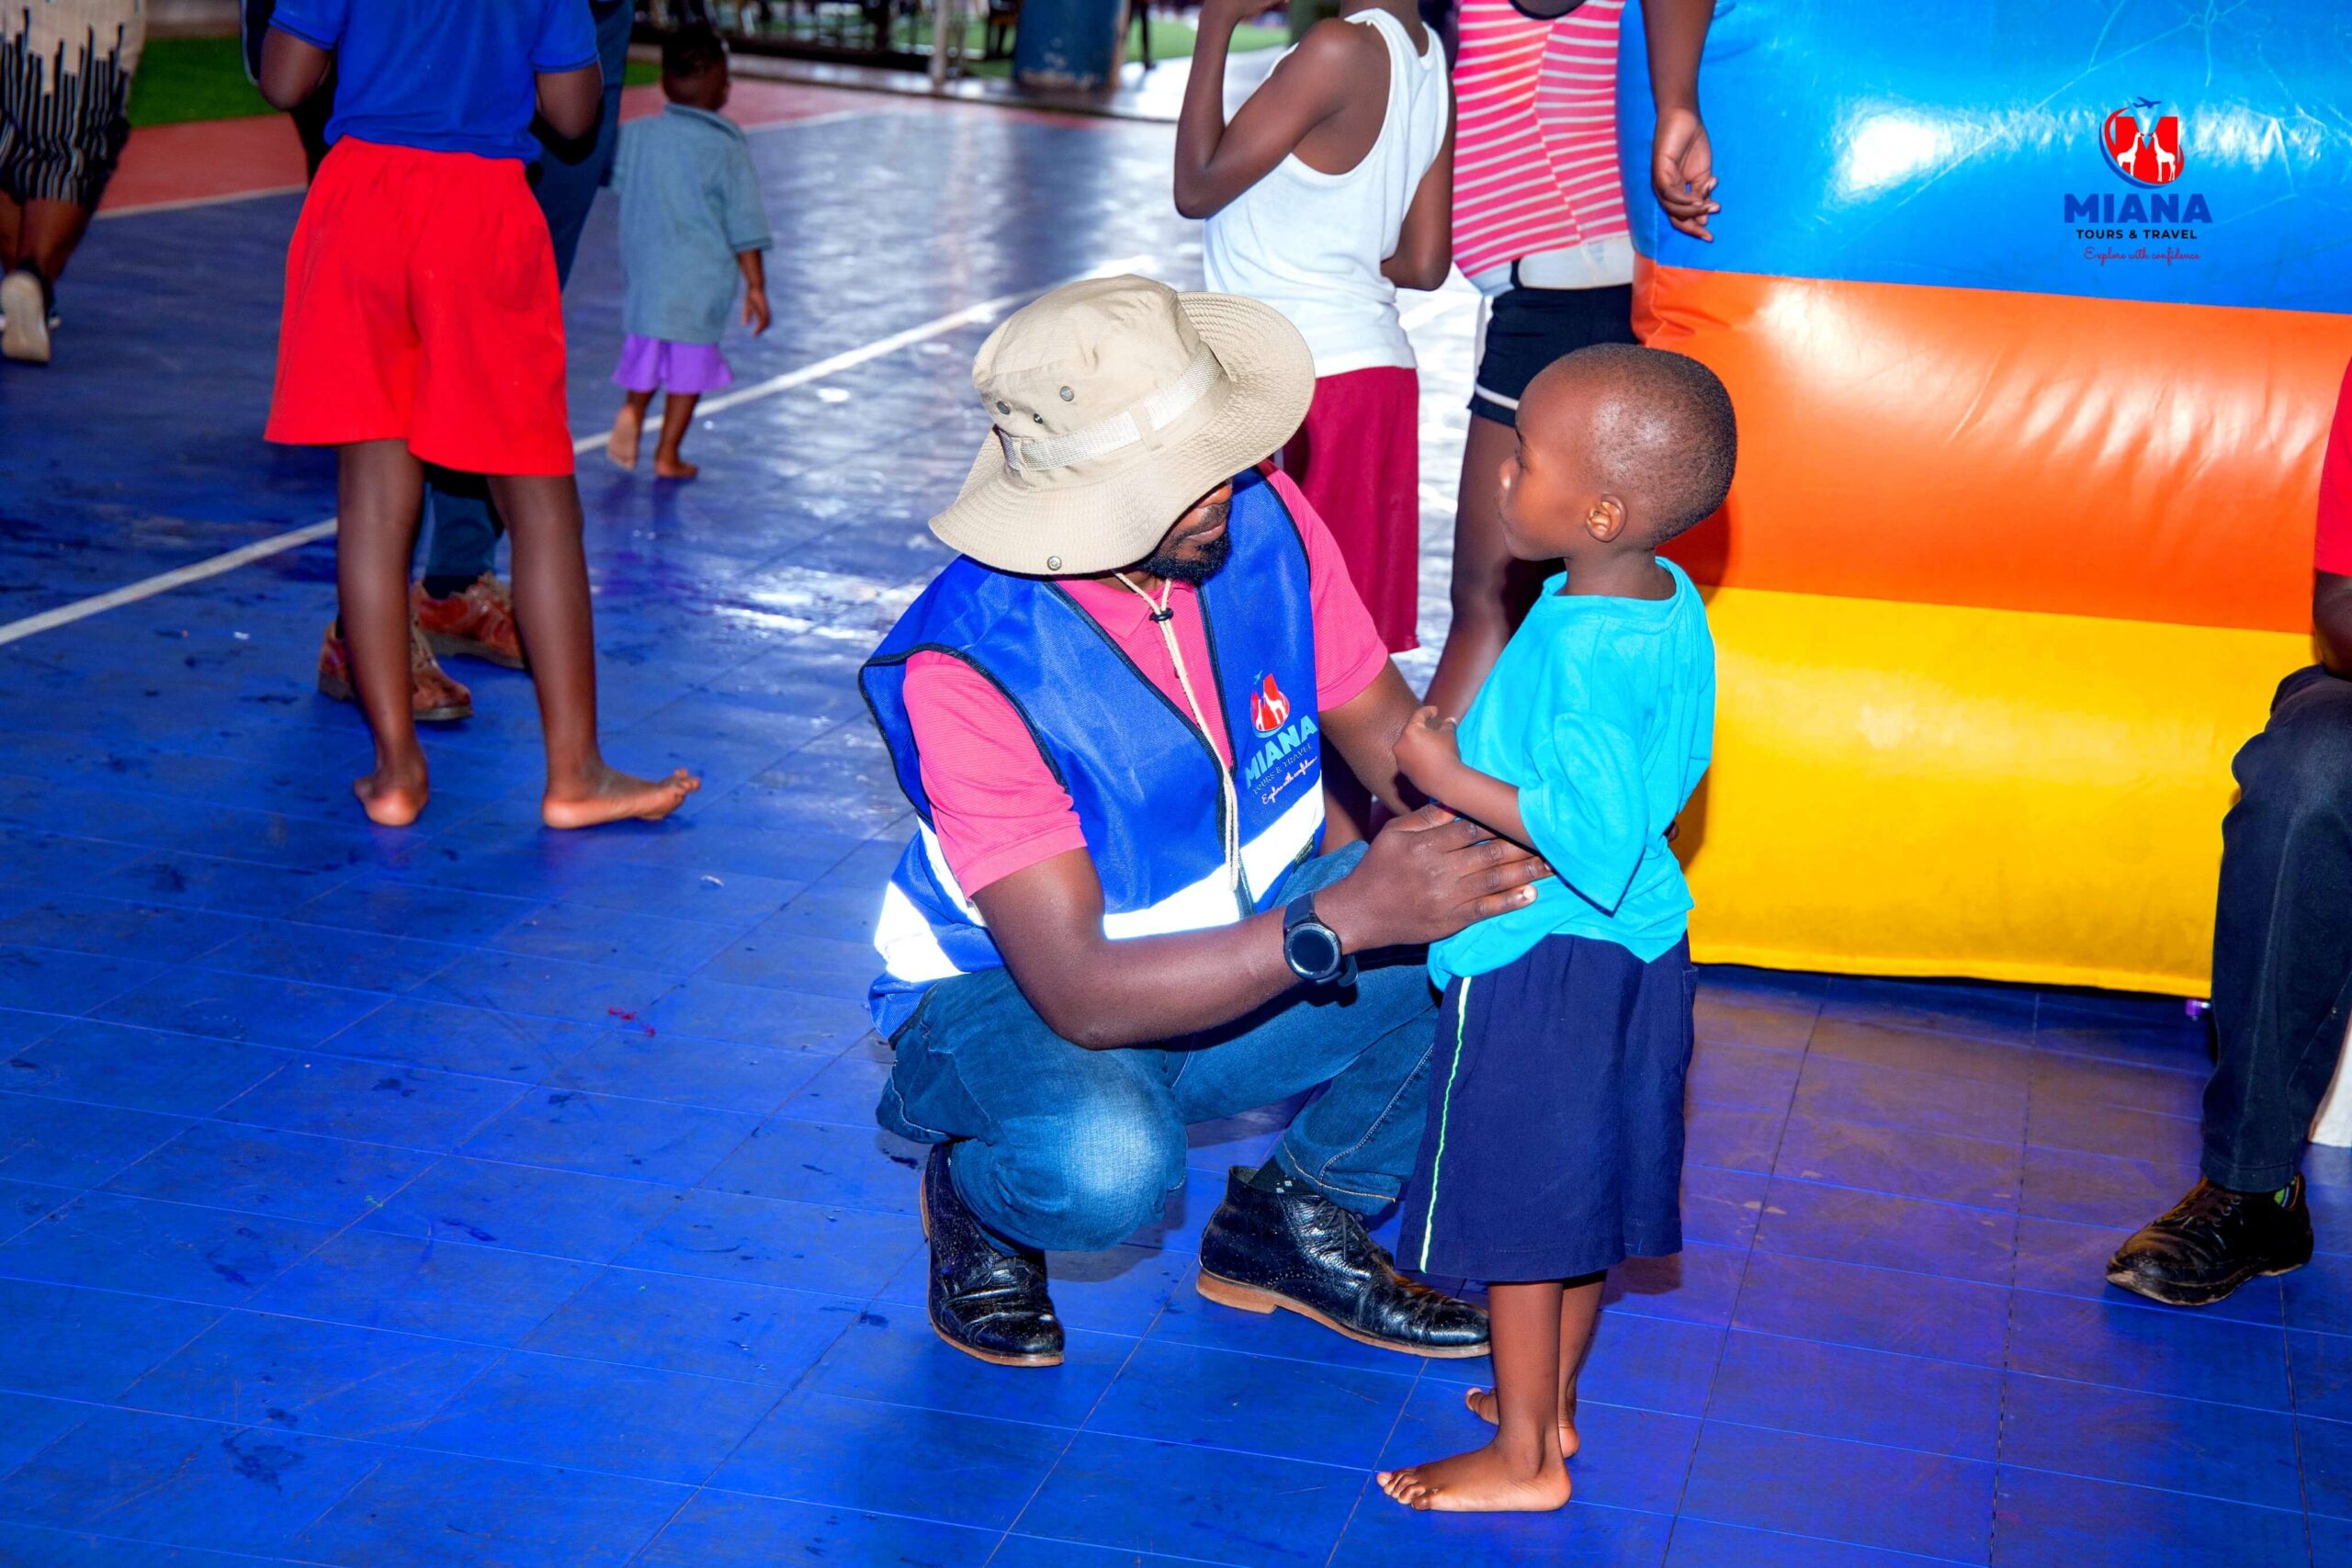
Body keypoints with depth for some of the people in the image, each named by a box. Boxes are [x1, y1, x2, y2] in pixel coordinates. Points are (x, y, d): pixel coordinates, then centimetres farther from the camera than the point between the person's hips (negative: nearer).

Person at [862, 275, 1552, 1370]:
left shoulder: (1262, 517, -16)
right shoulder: (968, 667, -31)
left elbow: (1389, 730, -4)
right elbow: (1081, 992, -34)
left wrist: (1492, 832, -27)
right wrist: (1347, 916, -42)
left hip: (1240, 938, 6)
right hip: (1011, 994, -6)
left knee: (1509, 931, -17)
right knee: (1104, 1165, -39)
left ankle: (1298, 1221, 6)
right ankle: (974, 1196, 1)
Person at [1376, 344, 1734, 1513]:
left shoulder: (1586, 646, -27)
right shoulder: (1667, 601, 1)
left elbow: (1589, 836, -30)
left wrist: (1451, 779, -22)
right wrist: (1478, 748, 12)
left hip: (1540, 962, -9)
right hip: (1634, 947, 9)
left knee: (1519, 1209, 5)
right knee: (1581, 1191, 21)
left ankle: (1522, 1456, 18)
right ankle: (1551, 1401, 37)